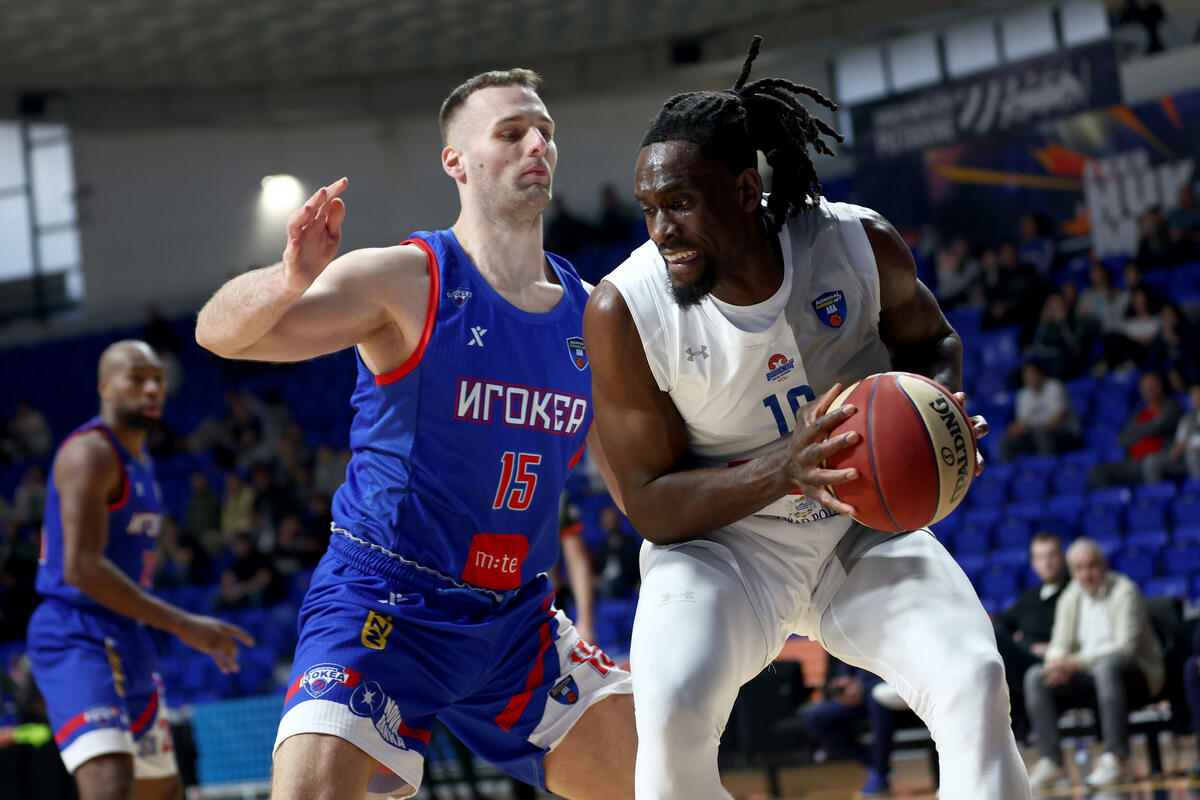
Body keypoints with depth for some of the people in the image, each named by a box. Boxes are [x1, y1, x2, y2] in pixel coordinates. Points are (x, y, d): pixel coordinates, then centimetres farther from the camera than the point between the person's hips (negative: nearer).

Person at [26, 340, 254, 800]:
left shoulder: (139, 459, 18)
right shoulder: (90, 452, -13)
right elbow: (81, 567, -23)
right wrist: (182, 625, -25)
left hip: (128, 642, 10)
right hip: (77, 640, -10)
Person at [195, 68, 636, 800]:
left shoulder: (588, 309, 6)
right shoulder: (406, 282, -11)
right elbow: (220, 333, -21)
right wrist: (290, 279, -41)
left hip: (515, 616, 6)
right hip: (381, 603, -5)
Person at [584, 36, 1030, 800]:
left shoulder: (860, 243, -17)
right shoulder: (624, 311, -22)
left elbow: (932, 341, 6)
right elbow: (649, 505, -15)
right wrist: (783, 470, -32)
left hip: (864, 532, 2)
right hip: (719, 545, -2)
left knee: (974, 679, -20)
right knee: (670, 708, -29)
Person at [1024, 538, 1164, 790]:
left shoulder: (1124, 591, -12)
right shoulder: (1070, 597, 9)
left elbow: (1126, 647, -22)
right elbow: (1060, 644, 7)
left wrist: (1076, 662, -29)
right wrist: (1058, 661, -19)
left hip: (1138, 675, -6)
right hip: (1090, 675, 6)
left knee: (1106, 667, -40)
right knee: (1035, 677, -16)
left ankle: (1114, 759, -38)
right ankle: (1051, 762, -22)